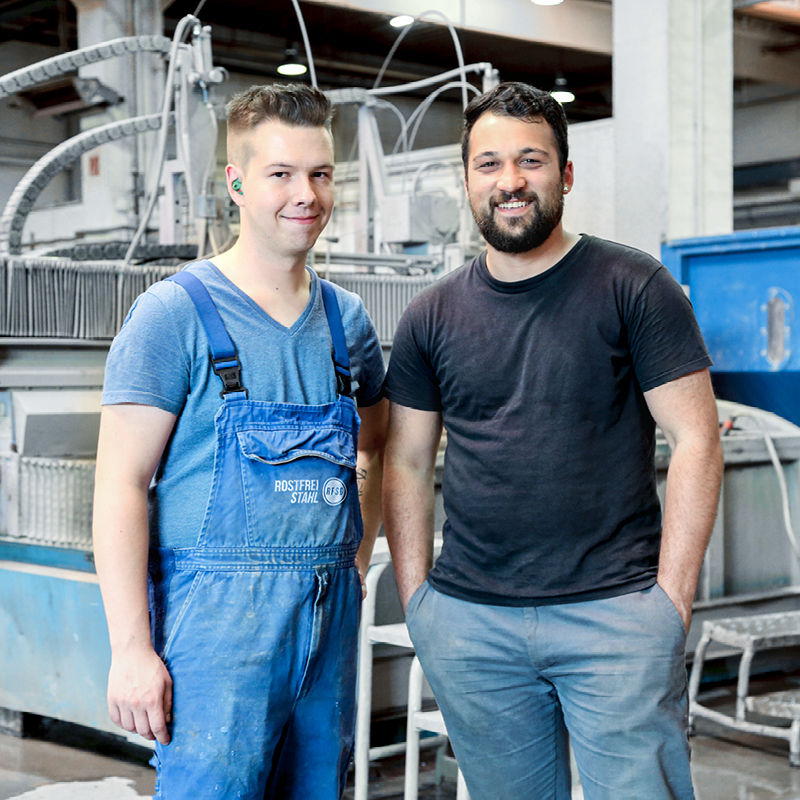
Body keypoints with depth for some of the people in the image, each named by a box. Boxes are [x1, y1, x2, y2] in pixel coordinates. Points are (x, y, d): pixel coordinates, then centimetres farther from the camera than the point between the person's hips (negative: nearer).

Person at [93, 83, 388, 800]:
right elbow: (121, 485, -10)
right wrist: (131, 648, -16)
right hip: (217, 612, -6)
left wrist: (358, 555, 14)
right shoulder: (176, 313, -6)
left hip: (331, 614, 6)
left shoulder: (347, 319, 11)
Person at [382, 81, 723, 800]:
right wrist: (416, 597, 4)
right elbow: (406, 465, 13)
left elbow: (696, 439, -4)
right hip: (469, 621, 3)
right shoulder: (432, 316, 9)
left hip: (615, 610, -3)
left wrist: (672, 597, -9)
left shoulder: (634, 287, -2)